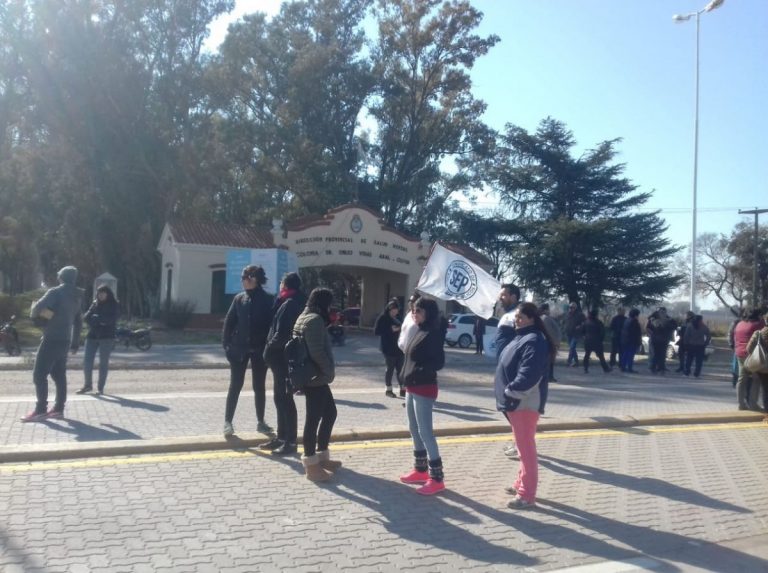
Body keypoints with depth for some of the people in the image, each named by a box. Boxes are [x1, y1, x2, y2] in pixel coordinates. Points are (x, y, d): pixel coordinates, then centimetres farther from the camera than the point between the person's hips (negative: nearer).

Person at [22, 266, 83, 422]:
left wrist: (33, 314, 1)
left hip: (52, 339, -8)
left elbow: (39, 307, -23)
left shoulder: (55, 292, -11)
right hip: (64, 341, 8)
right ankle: (58, 409, 11)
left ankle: (40, 410, -6)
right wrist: (75, 343, 26)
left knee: (39, 374, -5)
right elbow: (78, 321, 20)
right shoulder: (76, 297, 14)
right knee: (59, 375, 10)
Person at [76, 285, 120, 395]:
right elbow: (86, 318, 3)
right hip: (92, 336, 4)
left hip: (107, 336, -3)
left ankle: (100, 387, 7)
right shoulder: (95, 303, 11)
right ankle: (87, 385, 14)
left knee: (103, 362, -1)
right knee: (87, 361, -1)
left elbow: (111, 320, -12)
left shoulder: (114, 305, 0)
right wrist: (100, 321, -13)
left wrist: (95, 318, -7)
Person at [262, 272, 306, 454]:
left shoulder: (290, 304, -17)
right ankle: (281, 438, 25)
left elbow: (282, 333, -22)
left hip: (283, 357, -10)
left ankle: (290, 442, 3)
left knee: (285, 399, -3)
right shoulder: (296, 302, 13)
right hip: (285, 356, 10)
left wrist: (270, 349, -9)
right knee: (281, 398, 16)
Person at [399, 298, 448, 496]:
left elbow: (439, 362, -23)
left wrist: (418, 373, -29)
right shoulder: (419, 332, 10)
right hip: (412, 388, 9)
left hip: (424, 389, -9)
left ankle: (437, 478, -1)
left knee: (425, 431, -7)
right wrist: (408, 378, 10)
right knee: (414, 429, 16)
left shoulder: (433, 334, -16)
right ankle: (420, 470, 28)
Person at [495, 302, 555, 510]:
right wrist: (507, 394, 13)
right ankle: (521, 484, 31)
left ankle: (527, 495, 0)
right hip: (516, 401, 11)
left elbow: (529, 375, -27)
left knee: (526, 446, -5)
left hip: (525, 402, -11)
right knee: (523, 445, 19)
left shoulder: (534, 341, -18)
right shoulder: (523, 337, 15)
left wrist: (510, 393, -22)